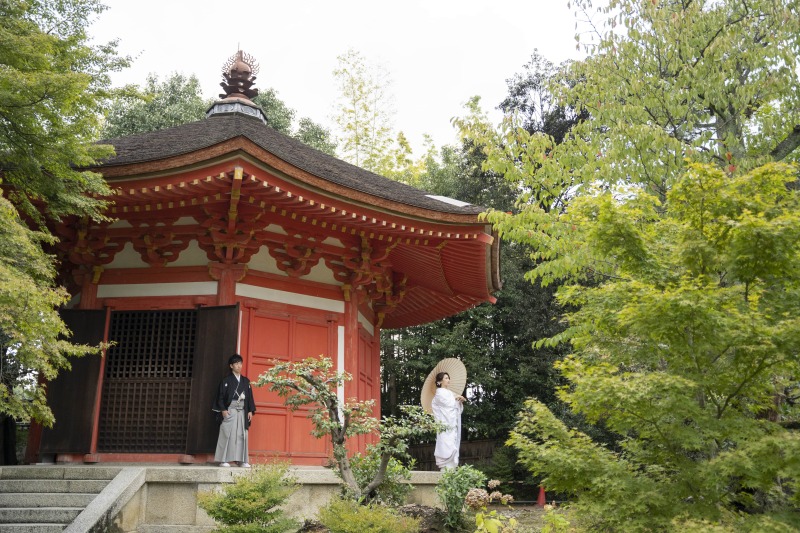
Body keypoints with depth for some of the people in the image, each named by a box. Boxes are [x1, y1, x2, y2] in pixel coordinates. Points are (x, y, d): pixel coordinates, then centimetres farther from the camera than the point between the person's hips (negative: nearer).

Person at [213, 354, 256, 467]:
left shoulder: (246, 381, 14)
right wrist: (223, 409, -13)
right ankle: (223, 460, -1)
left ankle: (242, 460, 7)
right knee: (227, 434, -6)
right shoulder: (226, 380, 2)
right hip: (230, 410, -4)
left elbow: (250, 397, 14)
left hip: (242, 411, 4)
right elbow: (220, 396, -3)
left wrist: (250, 411, 7)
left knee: (242, 435, 2)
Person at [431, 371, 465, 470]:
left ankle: (451, 468, 4)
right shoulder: (440, 393, -4)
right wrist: (456, 398, 5)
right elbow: (449, 404, -12)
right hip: (445, 425, -8)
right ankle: (446, 468, -15)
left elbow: (458, 407, 21)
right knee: (447, 447, -14)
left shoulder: (449, 392, 18)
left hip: (453, 425, 8)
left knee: (453, 446, 4)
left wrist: (460, 400, 0)